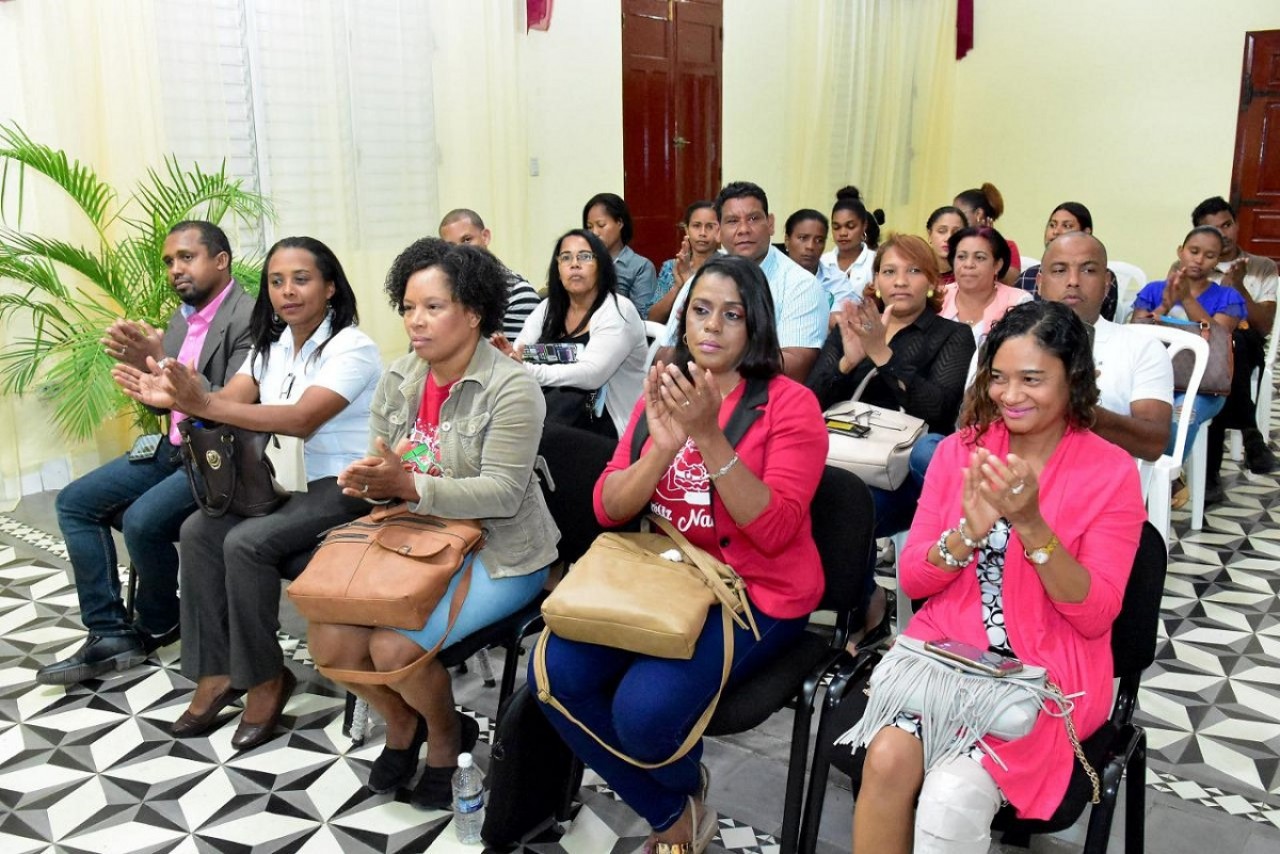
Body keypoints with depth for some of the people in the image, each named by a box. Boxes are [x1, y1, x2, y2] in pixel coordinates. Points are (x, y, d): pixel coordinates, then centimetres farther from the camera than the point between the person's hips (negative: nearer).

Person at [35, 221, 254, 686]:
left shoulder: (250, 318, -16)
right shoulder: (181, 317, 12)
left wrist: (162, 364, -33)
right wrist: (139, 362, -8)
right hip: (173, 448, 9)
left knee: (142, 520, -26)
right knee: (74, 502, 2)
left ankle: (157, 625, 4)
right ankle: (109, 634, 3)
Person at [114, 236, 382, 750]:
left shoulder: (352, 347, -15)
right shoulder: (272, 344, 10)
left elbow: (302, 420, -27)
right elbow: (229, 401, -2)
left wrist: (203, 406, -35)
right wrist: (173, 395, -25)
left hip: (339, 486, -7)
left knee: (246, 543, -26)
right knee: (198, 531, -12)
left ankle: (264, 678, -7)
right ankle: (215, 670, -3)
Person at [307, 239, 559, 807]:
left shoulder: (511, 389, -16)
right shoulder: (397, 382, 4)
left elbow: (501, 493, -22)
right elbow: (382, 475, 6)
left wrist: (408, 485, -32)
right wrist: (371, 482, -19)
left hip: (496, 552, -6)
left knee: (393, 646, -23)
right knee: (328, 639, -12)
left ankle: (446, 735, 11)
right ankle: (401, 723, 19)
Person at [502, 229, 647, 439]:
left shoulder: (618, 311, -11)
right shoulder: (548, 308, 9)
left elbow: (591, 374, -25)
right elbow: (519, 356, -2)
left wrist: (528, 370, -34)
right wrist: (509, 359, -26)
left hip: (610, 425, -4)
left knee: (564, 394, -31)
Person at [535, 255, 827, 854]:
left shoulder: (789, 404, -10)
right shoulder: (661, 393, 6)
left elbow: (774, 530, -20)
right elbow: (608, 509, -1)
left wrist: (709, 435, -28)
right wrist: (663, 446, -20)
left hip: (757, 593, -5)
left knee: (644, 708, -26)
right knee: (556, 673, -16)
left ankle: (686, 785, 15)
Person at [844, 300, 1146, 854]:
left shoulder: (1112, 472, -5)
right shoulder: (960, 450, 3)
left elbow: (1096, 616, -10)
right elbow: (911, 579, 1)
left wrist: (1031, 524, -23)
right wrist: (969, 531, -19)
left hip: (1046, 671, -2)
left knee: (952, 796, -25)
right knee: (888, 757, -25)